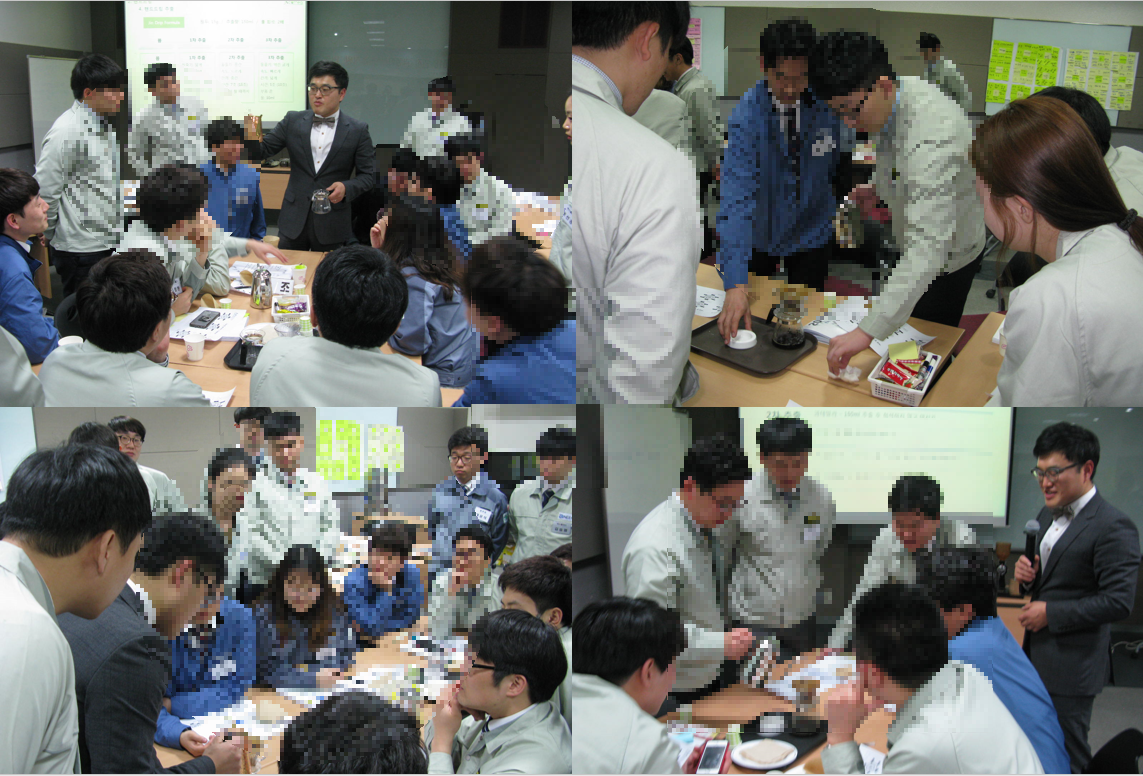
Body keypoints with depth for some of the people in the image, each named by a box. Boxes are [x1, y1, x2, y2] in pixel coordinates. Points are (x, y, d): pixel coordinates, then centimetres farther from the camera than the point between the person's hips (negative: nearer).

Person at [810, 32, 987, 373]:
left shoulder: (933, 136, -41)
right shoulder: (900, 93, -12)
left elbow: (928, 248, -47)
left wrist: (868, 331, -52)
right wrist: (879, 188, -7)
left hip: (946, 258, -9)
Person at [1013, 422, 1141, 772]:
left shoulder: (1113, 527, -18)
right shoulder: (1048, 514, 11)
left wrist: (1051, 613, -18)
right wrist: (1027, 573, -1)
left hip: (1073, 664, -8)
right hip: (1037, 655, 8)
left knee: (1067, 756, 3)